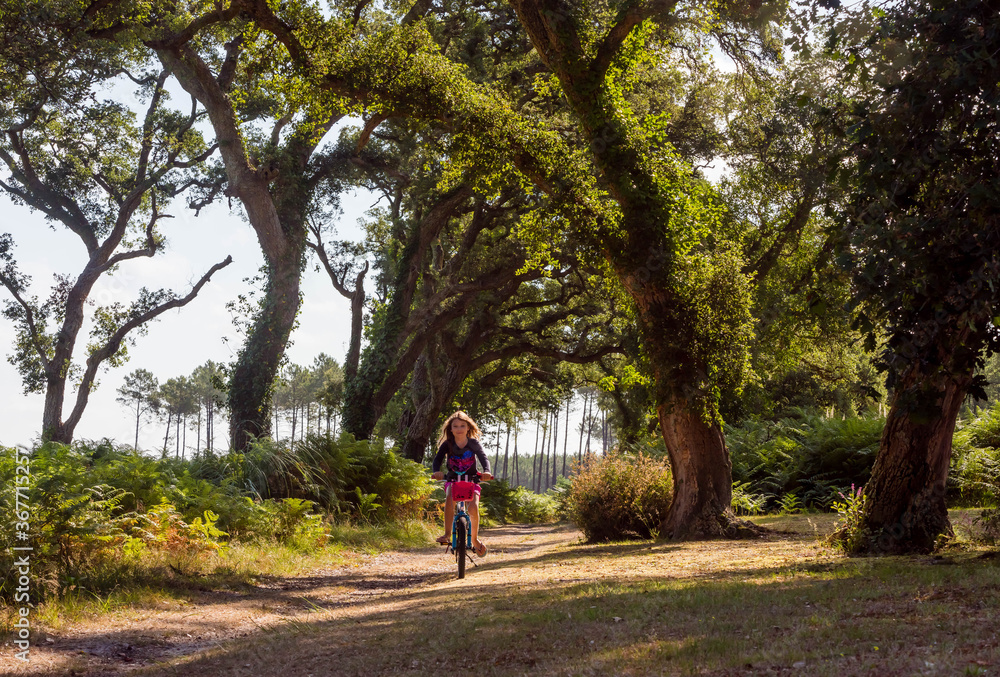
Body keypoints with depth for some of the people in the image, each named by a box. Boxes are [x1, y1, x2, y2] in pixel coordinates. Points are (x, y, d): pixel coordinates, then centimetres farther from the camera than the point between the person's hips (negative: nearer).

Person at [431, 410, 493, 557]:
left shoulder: (473, 443, -7)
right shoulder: (447, 444, -7)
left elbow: (484, 458, -17)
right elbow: (437, 459, -18)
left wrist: (486, 471, -39)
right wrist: (437, 471, -41)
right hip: (452, 480, 0)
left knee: (473, 507, -22)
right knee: (450, 497, -34)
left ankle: (475, 539, 2)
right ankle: (447, 534, -34)